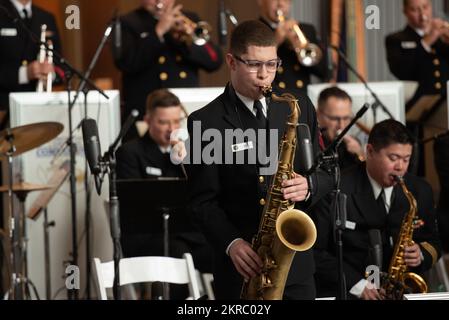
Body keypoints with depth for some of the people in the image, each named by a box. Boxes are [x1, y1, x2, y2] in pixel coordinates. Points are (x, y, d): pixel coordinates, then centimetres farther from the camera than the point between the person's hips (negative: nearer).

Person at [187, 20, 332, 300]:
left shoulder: (299, 108, 7)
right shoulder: (205, 122, -3)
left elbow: (323, 172, 12)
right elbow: (203, 200, -4)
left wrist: (308, 187, -11)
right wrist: (231, 243, -19)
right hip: (241, 263, -2)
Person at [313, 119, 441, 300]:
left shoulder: (420, 191, 8)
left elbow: (432, 242, 19)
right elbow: (316, 251, -6)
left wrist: (421, 255, -4)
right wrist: (357, 285, -15)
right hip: (346, 293, -5)